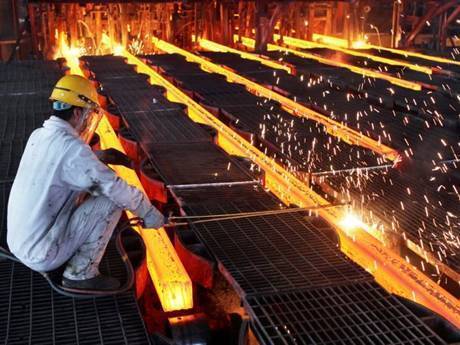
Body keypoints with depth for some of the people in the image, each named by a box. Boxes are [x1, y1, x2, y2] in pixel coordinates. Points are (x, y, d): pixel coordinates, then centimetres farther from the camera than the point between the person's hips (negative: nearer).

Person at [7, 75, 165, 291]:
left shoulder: (38, 136, 4)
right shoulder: (72, 147, -22)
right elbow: (117, 189, -18)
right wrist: (149, 213, -4)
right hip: (42, 254, -9)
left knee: (83, 189, 22)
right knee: (112, 200, -8)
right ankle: (80, 274, -2)